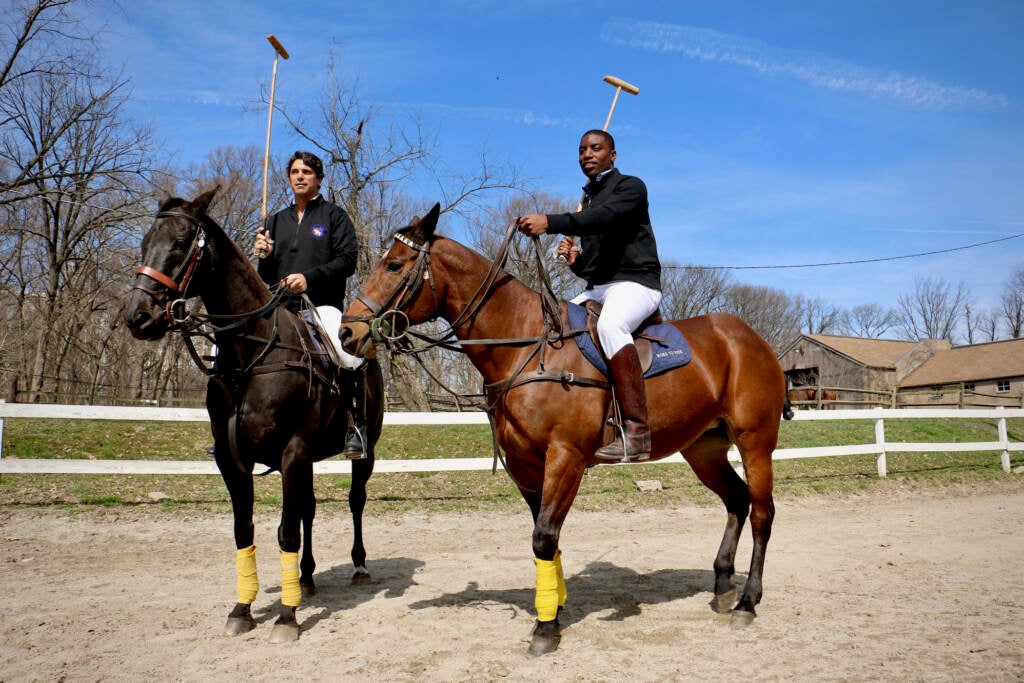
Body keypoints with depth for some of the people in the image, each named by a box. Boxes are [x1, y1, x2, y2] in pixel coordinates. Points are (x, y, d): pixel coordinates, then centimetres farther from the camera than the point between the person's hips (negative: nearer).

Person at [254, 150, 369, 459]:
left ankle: (356, 426, -20)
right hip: (281, 307, 6)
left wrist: (309, 277, -17)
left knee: (350, 357, -35)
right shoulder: (277, 220, 24)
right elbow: (266, 276, 23)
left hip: (322, 306, -5)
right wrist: (264, 255, 0)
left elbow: (347, 260, -4)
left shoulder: (334, 215, 10)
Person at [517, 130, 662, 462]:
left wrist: (550, 222, -35)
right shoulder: (587, 200, 23)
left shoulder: (631, 186, 0)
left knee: (610, 324, -38)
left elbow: (604, 217, -24)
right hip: (597, 288, 9)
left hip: (635, 282, -9)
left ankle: (637, 431, -44)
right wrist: (575, 260, 4)